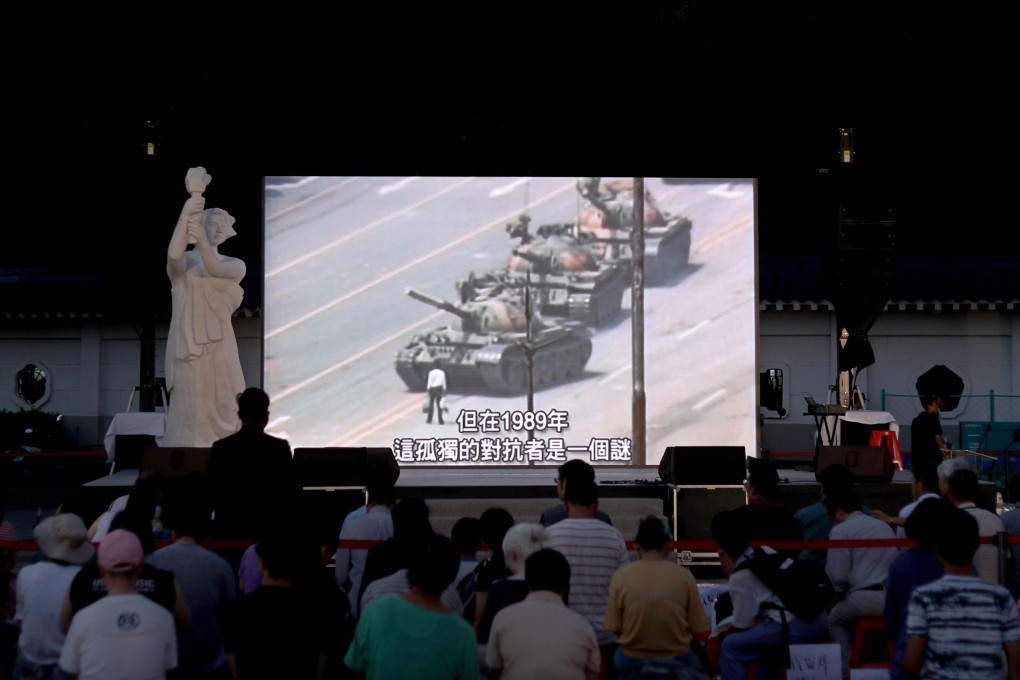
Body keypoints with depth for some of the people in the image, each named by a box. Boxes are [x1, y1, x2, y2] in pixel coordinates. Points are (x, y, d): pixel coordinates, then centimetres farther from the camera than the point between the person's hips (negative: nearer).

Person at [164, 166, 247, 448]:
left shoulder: (235, 266, 8)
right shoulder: (183, 263, 2)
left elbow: (213, 269, -14)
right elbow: (173, 255, -23)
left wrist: (202, 241, -34)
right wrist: (186, 214, -37)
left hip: (220, 352, 2)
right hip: (188, 351, -2)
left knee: (225, 419, 3)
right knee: (191, 418, -2)